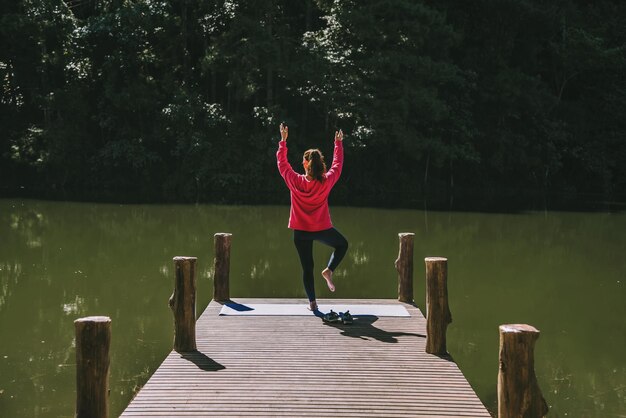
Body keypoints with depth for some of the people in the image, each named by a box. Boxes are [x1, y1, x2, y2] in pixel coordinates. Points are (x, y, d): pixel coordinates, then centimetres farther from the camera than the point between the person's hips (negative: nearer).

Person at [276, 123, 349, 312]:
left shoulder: (295, 181, -12)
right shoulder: (326, 182, -12)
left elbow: (282, 162, 2)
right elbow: (337, 165, 5)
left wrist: (283, 140, 11)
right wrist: (338, 143, 17)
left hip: (301, 231, 1)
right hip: (322, 229, -1)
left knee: (307, 267, 9)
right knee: (342, 244, 27)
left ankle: (312, 302, 6)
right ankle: (329, 270, 6)